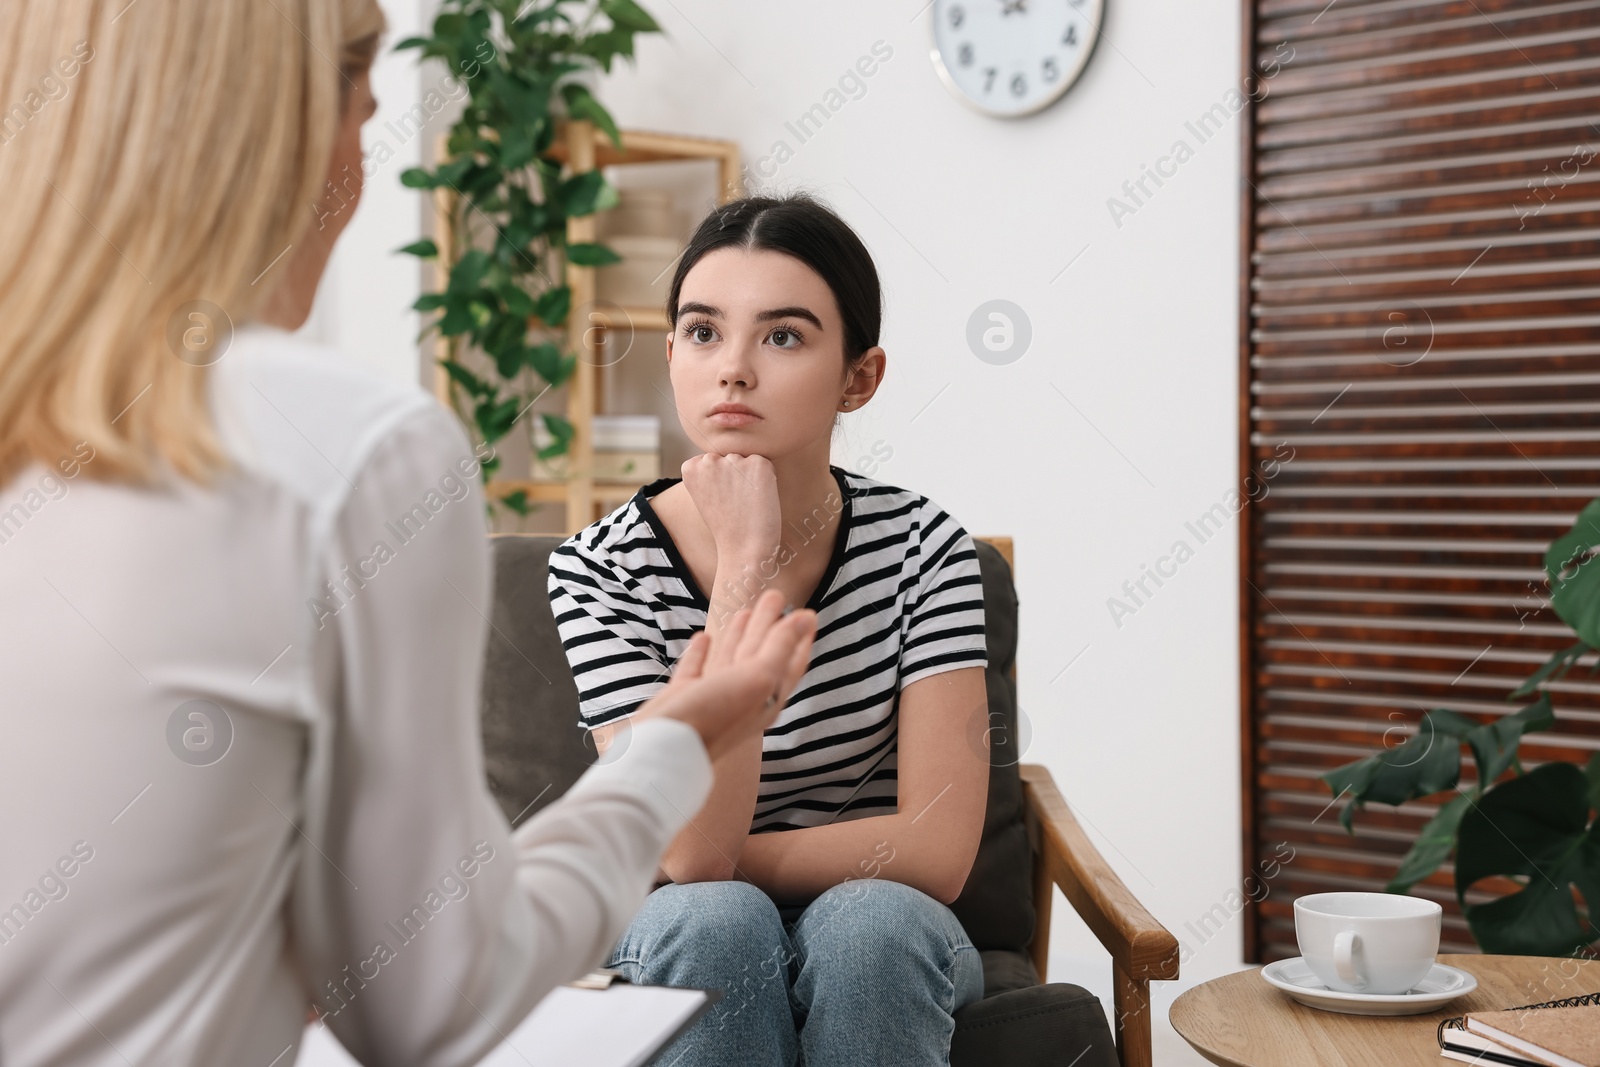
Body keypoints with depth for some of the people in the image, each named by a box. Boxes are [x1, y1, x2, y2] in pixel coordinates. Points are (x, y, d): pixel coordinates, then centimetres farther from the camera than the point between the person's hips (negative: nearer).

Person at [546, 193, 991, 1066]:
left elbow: (935, 850, -17)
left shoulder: (919, 546, -11)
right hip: (683, 958, 0)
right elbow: (690, 846, -26)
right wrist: (746, 565, -28)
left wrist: (713, 866, -18)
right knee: (712, 917, -32)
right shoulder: (602, 569, -14)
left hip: (879, 960, 1)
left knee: (868, 920, -31)